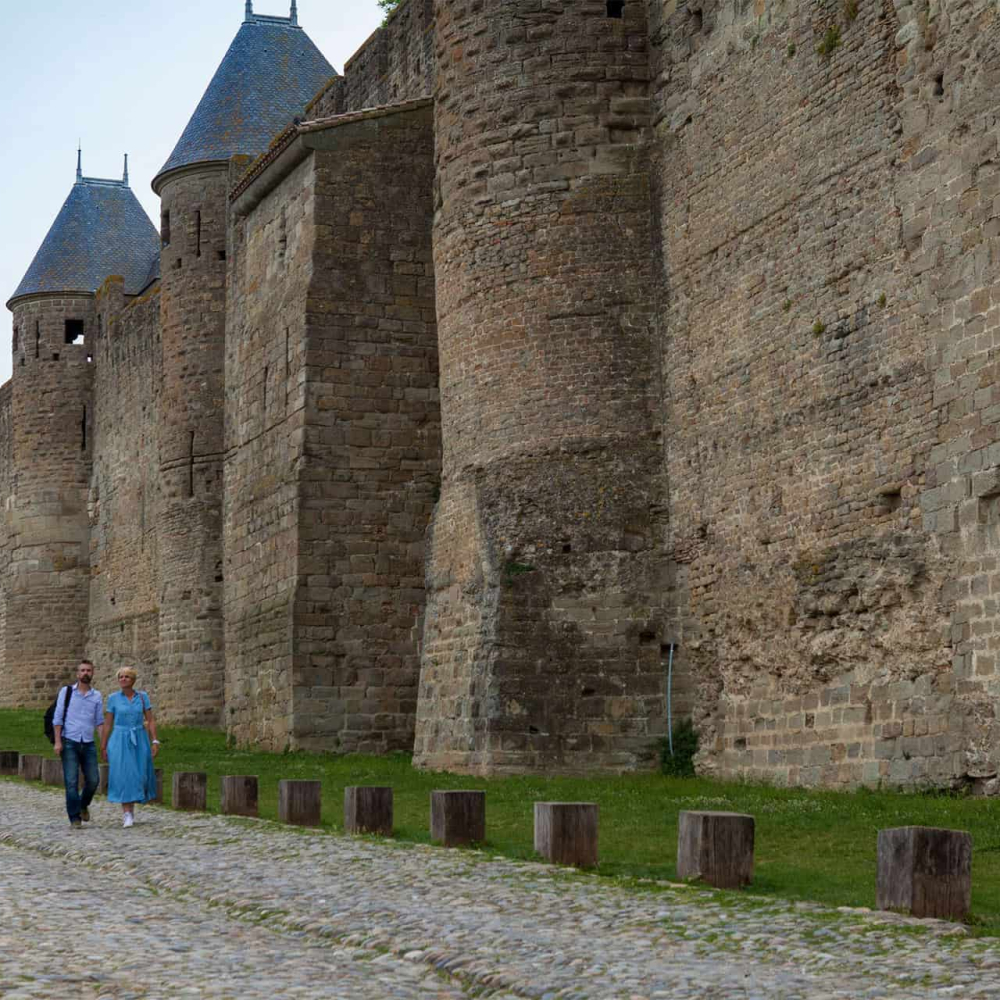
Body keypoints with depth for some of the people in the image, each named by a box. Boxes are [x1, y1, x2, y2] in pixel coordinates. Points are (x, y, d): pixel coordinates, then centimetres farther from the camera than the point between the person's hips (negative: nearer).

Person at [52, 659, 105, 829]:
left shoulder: (97, 696, 9)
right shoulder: (66, 692, 4)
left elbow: (99, 721, 9)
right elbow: (57, 718, 2)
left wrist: (103, 743, -2)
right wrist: (57, 741, -6)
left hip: (89, 744, 2)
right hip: (69, 743, -2)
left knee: (93, 780, 0)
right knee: (71, 782, -6)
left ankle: (84, 805, 28)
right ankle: (75, 818, 0)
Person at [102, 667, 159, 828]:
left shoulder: (142, 696, 4)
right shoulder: (113, 698, 1)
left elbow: (150, 720, 3)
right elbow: (107, 723, 6)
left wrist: (155, 741, -6)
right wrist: (104, 747, 5)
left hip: (139, 741, 2)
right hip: (120, 741, -2)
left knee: (138, 776, 4)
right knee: (123, 776, -12)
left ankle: (130, 807, 29)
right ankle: (127, 815, -11)